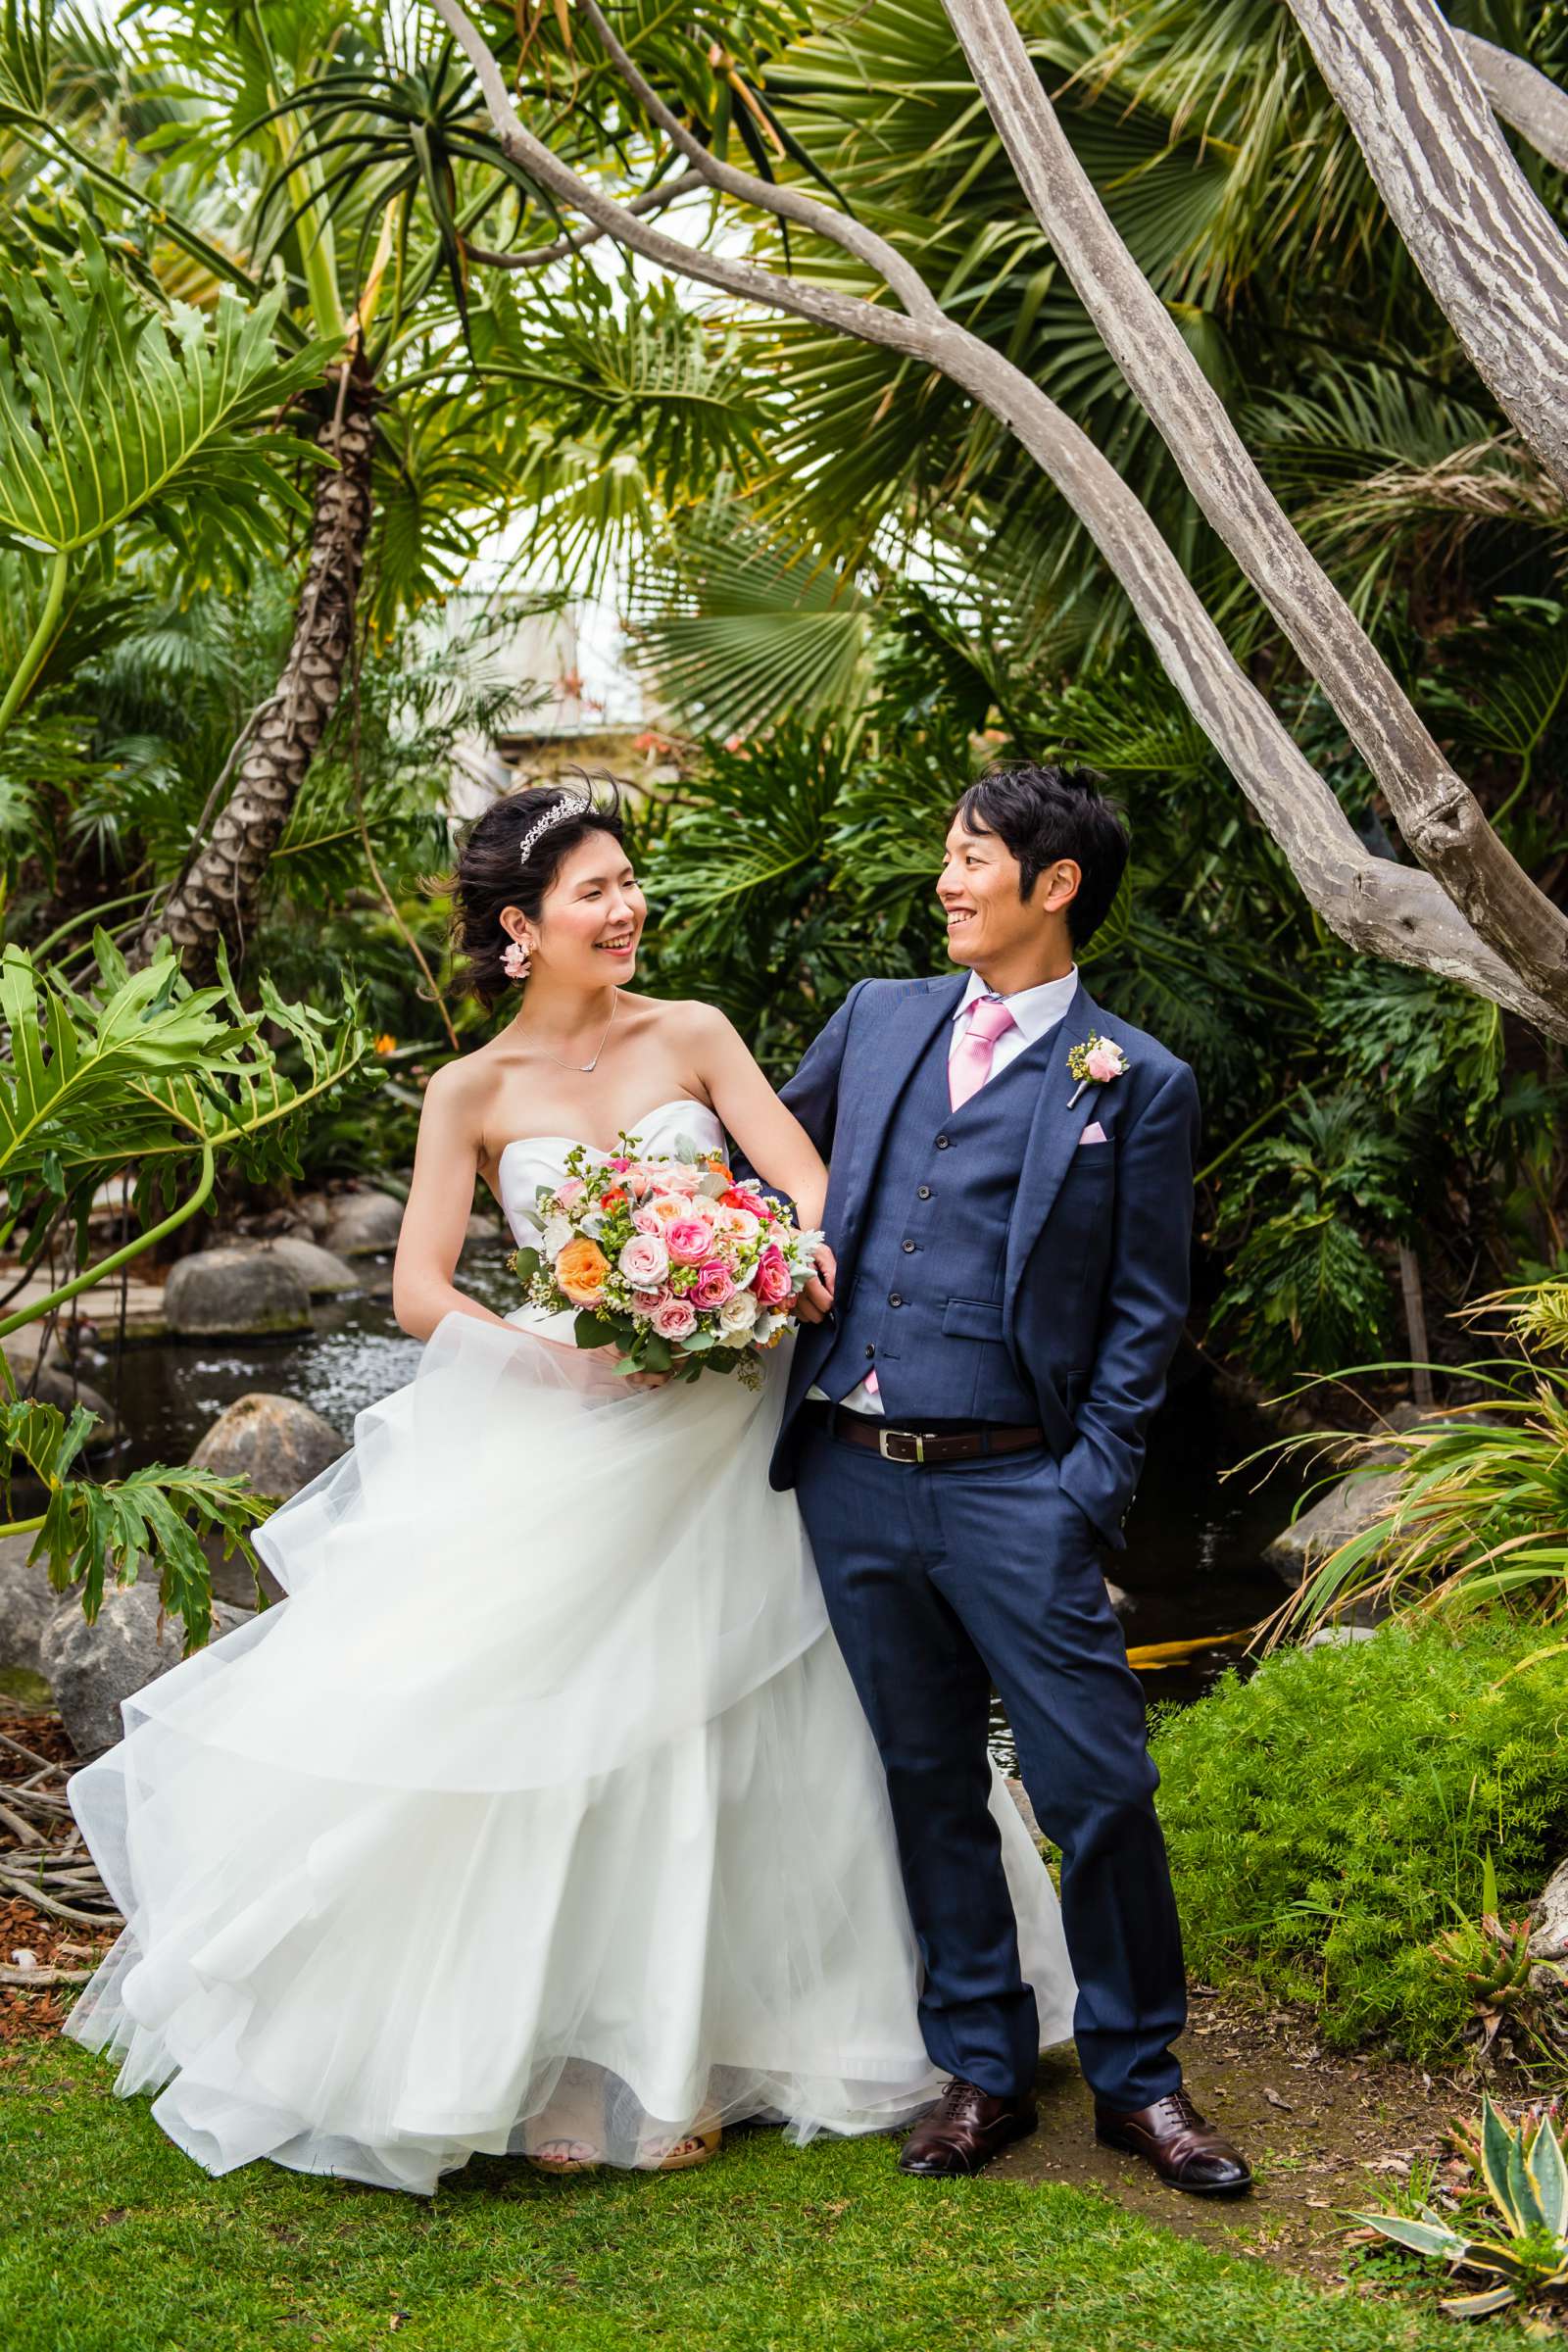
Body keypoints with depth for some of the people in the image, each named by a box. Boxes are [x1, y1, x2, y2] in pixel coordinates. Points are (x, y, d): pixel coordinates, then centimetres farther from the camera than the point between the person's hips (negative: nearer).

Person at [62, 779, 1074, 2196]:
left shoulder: (694, 1038, 4)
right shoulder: (475, 1093, 0)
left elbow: (813, 1188, -4)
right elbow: (419, 1291, -5)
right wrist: (561, 1351, -20)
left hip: (721, 1439, 2)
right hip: (560, 1456, -2)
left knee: (713, 1745, 7)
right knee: (541, 1744, -2)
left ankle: (684, 2055, 24)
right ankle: (555, 2061, 15)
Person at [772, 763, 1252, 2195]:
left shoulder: (1138, 1083, 0)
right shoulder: (876, 1019, 12)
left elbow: (1145, 1313, -1)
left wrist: (1089, 1497, -9)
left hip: (1012, 1489, -4)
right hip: (852, 1482, 4)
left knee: (1099, 1791, 0)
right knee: (929, 1789, 12)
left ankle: (1137, 2076, 18)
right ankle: (981, 2069, 25)